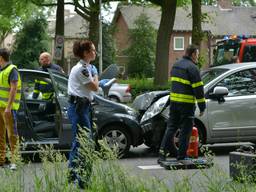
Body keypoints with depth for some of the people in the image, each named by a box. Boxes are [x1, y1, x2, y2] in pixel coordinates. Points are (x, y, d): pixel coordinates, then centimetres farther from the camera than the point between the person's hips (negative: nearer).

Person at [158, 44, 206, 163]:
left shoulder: (176, 65, 14)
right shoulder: (192, 68, -12)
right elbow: (198, 88, -13)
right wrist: (202, 106, -9)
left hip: (174, 101, 7)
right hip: (187, 104, -7)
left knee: (171, 128, 11)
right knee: (185, 131, 1)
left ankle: (162, 153, 4)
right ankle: (181, 156, 4)